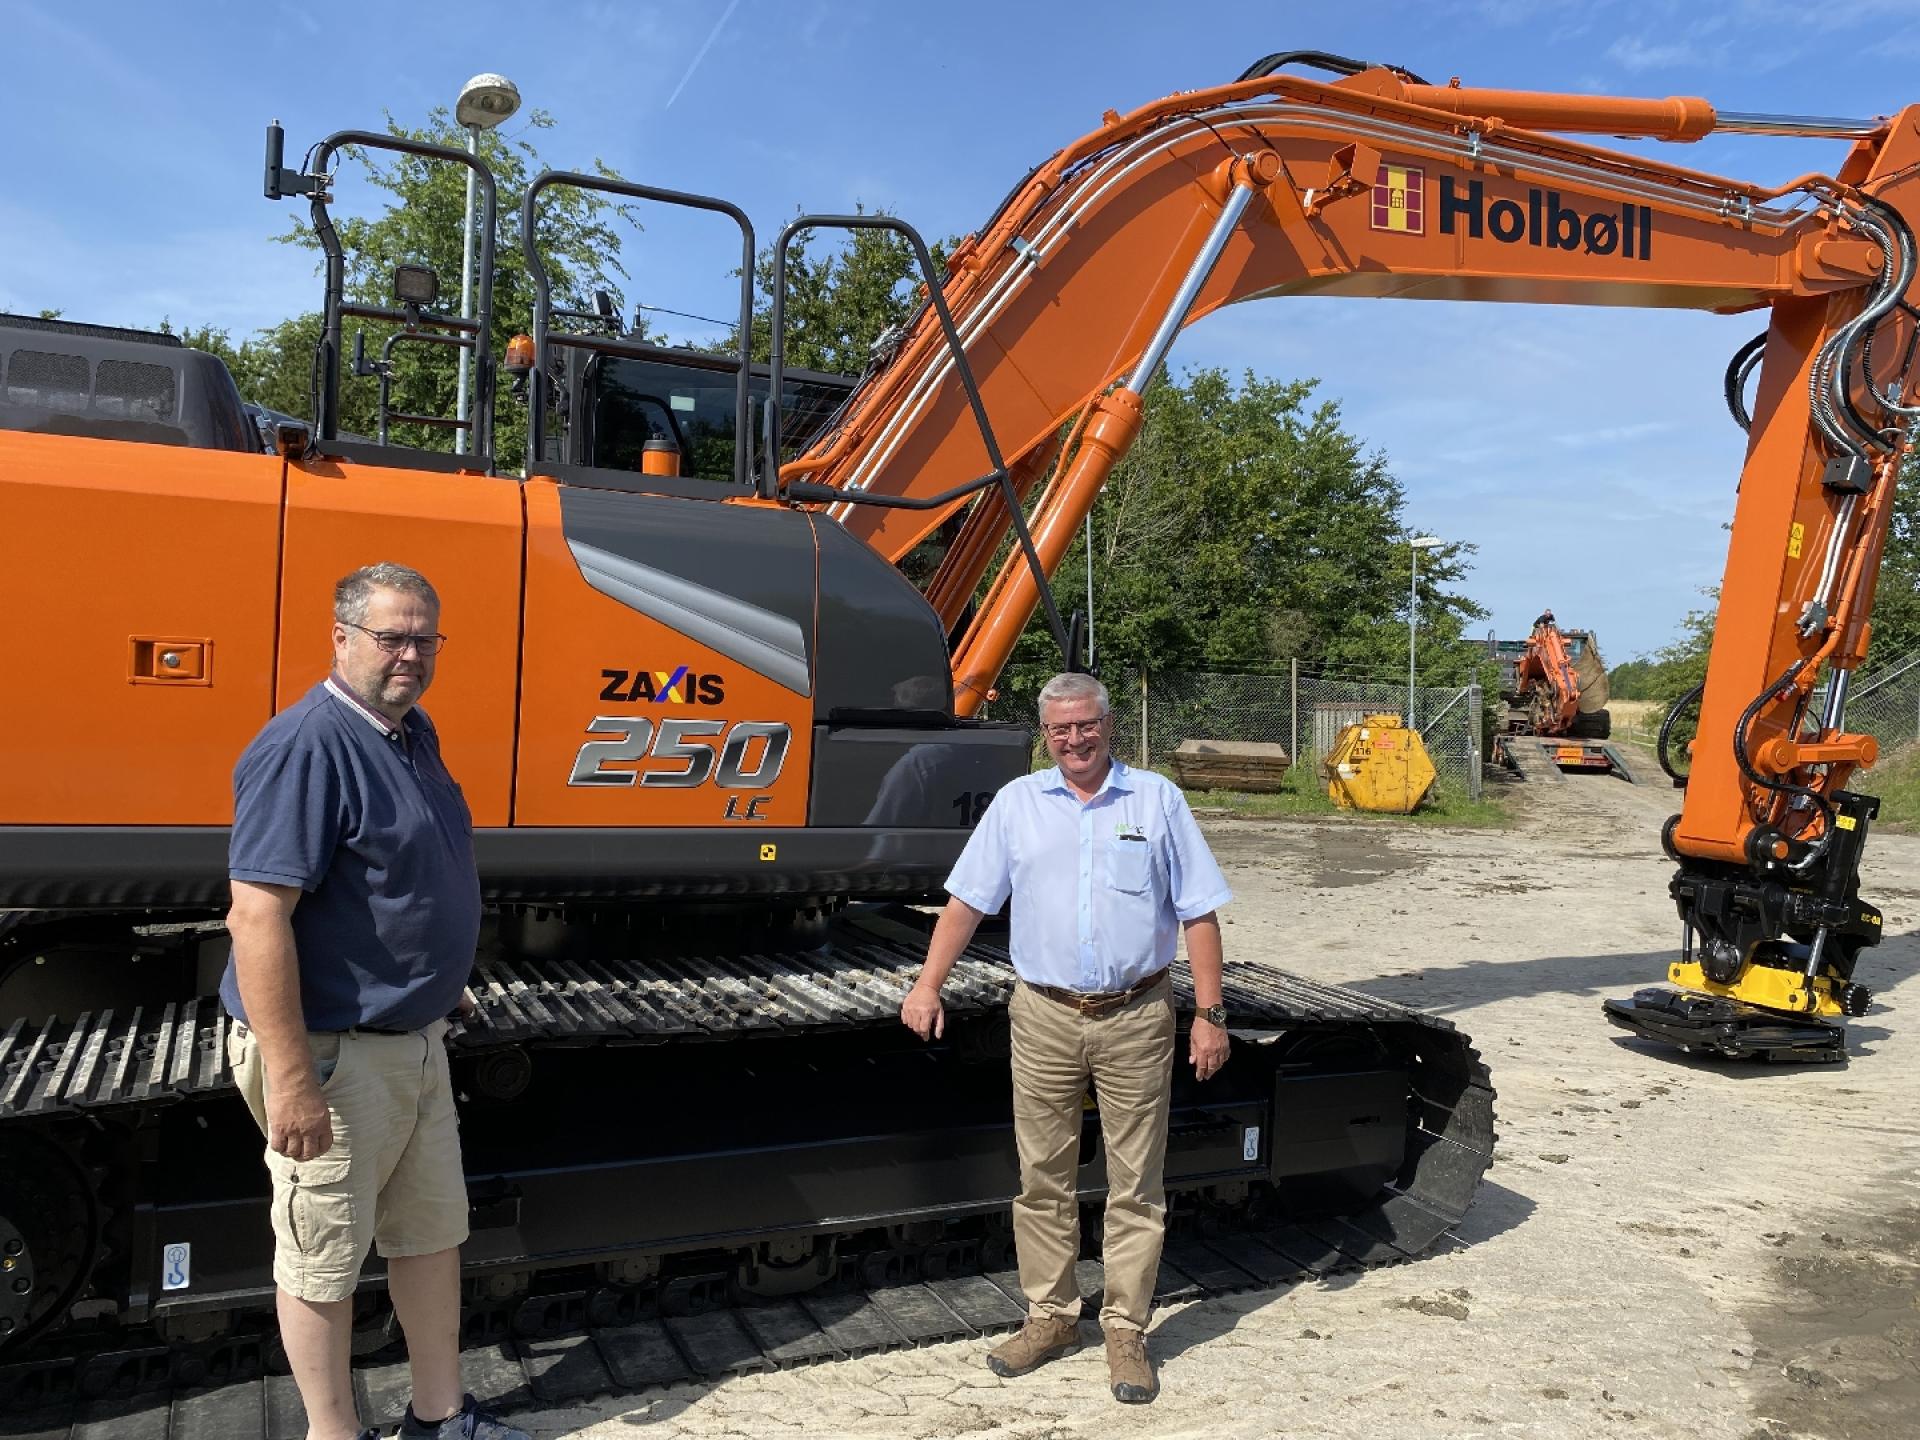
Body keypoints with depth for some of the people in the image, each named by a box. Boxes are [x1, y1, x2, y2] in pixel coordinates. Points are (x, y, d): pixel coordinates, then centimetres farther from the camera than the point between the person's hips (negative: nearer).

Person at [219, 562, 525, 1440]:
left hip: (415, 1037, 10)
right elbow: (257, 917, -26)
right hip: (333, 1053, -9)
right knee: (324, 1258, 9)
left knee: (433, 1232, 20)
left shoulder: (413, 732, 7)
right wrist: (290, 1078, -26)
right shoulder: (306, 747, -21)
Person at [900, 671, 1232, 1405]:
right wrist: (928, 985, -2)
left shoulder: (1157, 800, 2)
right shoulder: (1017, 802, 6)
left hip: (1136, 1019, -1)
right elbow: (968, 898, 6)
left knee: (1135, 1185, 6)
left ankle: (1126, 1332, 19)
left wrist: (1210, 1013, -3)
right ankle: (1050, 1317, 26)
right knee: (1042, 1179, 10)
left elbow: (1198, 913, 1)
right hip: (1044, 1017, 2)